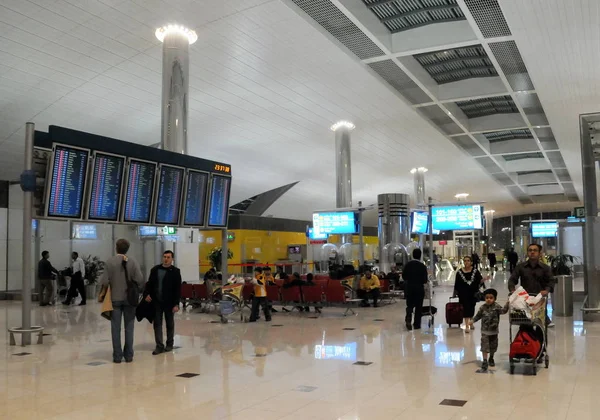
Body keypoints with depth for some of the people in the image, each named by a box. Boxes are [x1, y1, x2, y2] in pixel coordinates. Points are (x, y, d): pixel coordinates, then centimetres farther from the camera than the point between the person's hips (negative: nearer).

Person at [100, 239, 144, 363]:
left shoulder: (109, 262, -7)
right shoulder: (133, 262, -5)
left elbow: (104, 282, -11)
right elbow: (140, 280, -11)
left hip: (115, 298, 0)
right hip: (129, 298, 1)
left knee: (116, 328, 6)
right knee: (129, 327, 8)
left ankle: (117, 356, 8)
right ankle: (129, 355, 10)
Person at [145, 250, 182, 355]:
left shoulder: (175, 271, -5)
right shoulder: (155, 269, 5)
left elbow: (178, 289, -8)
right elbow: (149, 283, 11)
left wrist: (176, 304, -13)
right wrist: (147, 294, -7)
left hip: (169, 302, -3)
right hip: (157, 302, 3)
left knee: (170, 324, 9)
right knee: (157, 324, 2)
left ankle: (169, 344, 22)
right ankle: (159, 346, 6)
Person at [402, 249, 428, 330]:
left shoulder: (408, 264, -4)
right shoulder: (422, 266, -10)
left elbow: (403, 276, -1)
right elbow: (425, 280, -11)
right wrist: (421, 281, 11)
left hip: (409, 288, 2)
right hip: (419, 288, -2)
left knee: (409, 305, 10)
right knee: (418, 307, 8)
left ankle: (408, 320, -14)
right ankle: (417, 324, 11)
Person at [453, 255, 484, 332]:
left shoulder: (475, 271, 0)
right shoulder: (459, 272, -3)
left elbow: (480, 281, -2)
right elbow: (456, 284, 1)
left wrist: (483, 279, -23)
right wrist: (455, 294, 2)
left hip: (473, 294, 2)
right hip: (464, 294, -2)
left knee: (472, 308, 15)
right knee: (466, 308, -7)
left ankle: (471, 322, 37)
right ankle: (467, 326, -5)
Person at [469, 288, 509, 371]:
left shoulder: (496, 306, -10)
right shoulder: (483, 307, -5)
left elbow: (503, 311, -25)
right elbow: (478, 315, 7)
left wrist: (507, 304, -36)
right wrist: (473, 321, 0)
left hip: (494, 331, 0)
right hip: (485, 331, 0)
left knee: (493, 346, 15)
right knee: (484, 346, -7)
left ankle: (491, 358, 38)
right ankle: (485, 361, -4)